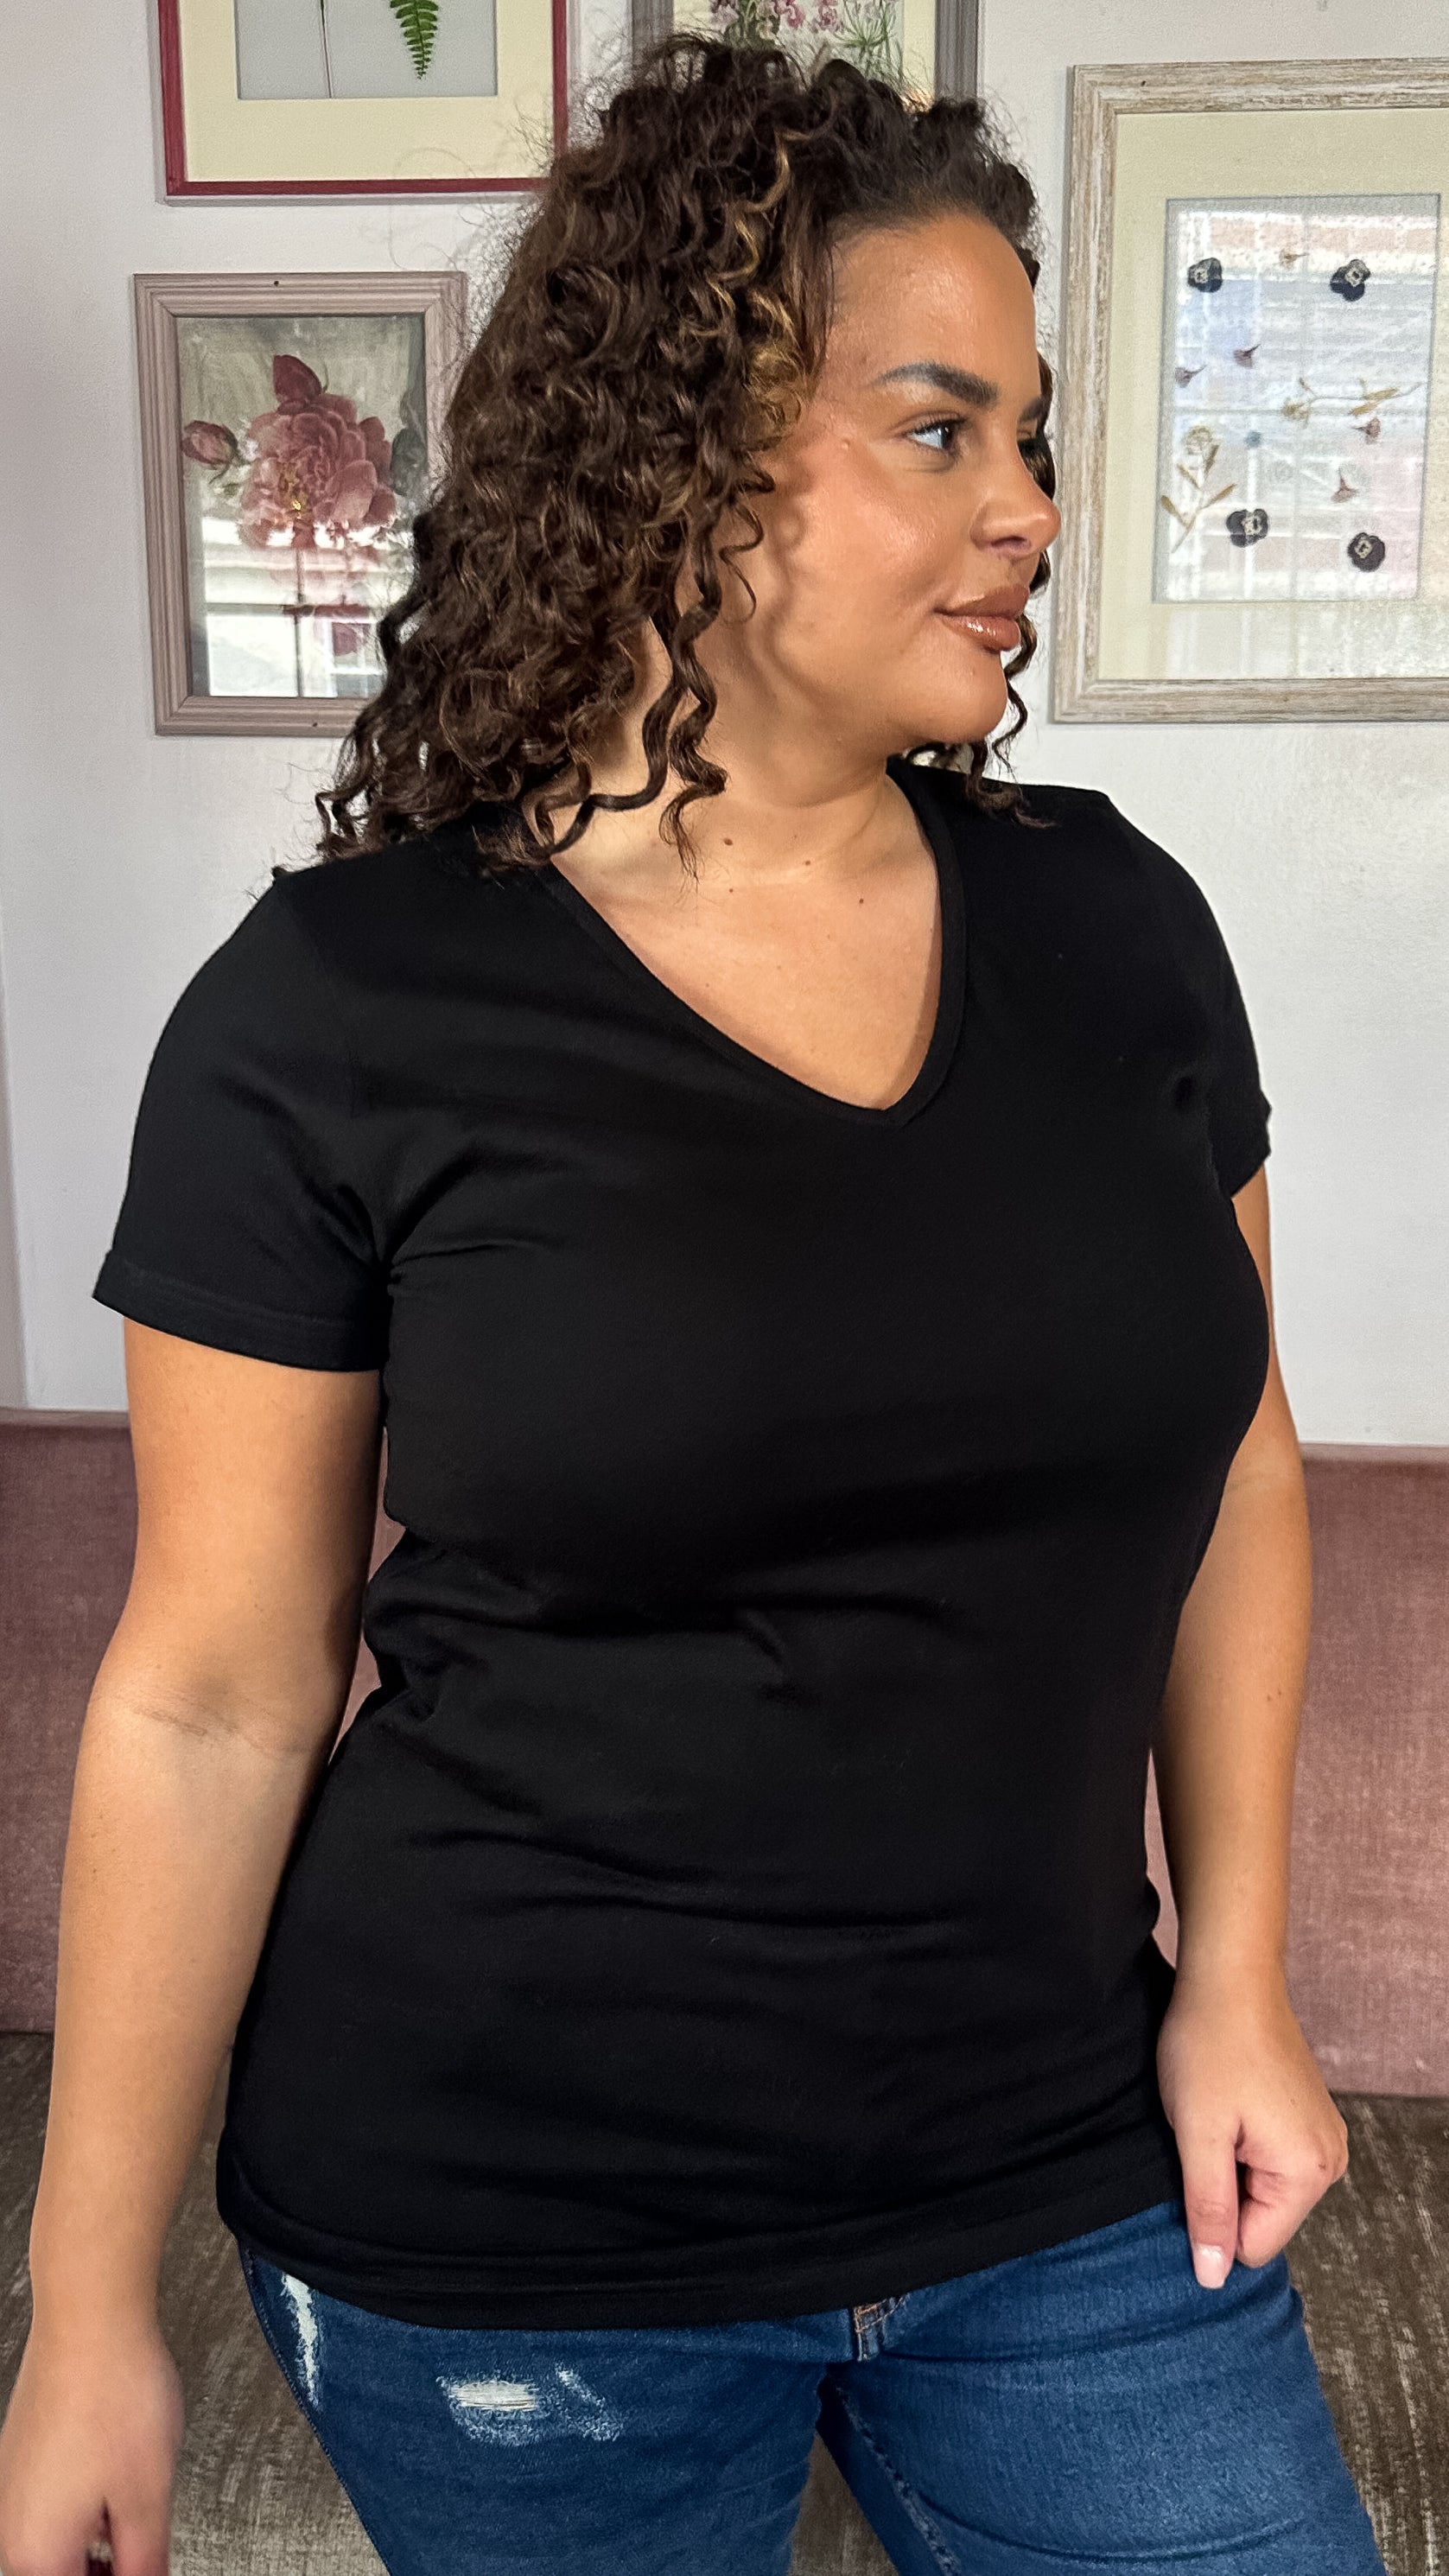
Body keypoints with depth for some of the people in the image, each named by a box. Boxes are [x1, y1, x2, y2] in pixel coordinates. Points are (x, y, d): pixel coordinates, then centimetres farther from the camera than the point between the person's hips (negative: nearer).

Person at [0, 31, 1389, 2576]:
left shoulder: (1113, 927, -2)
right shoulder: (343, 1010, -13)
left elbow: (1229, 1454, 7)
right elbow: (210, 1694, -9)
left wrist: (1237, 1970, 4)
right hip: (503, 2252, -2)